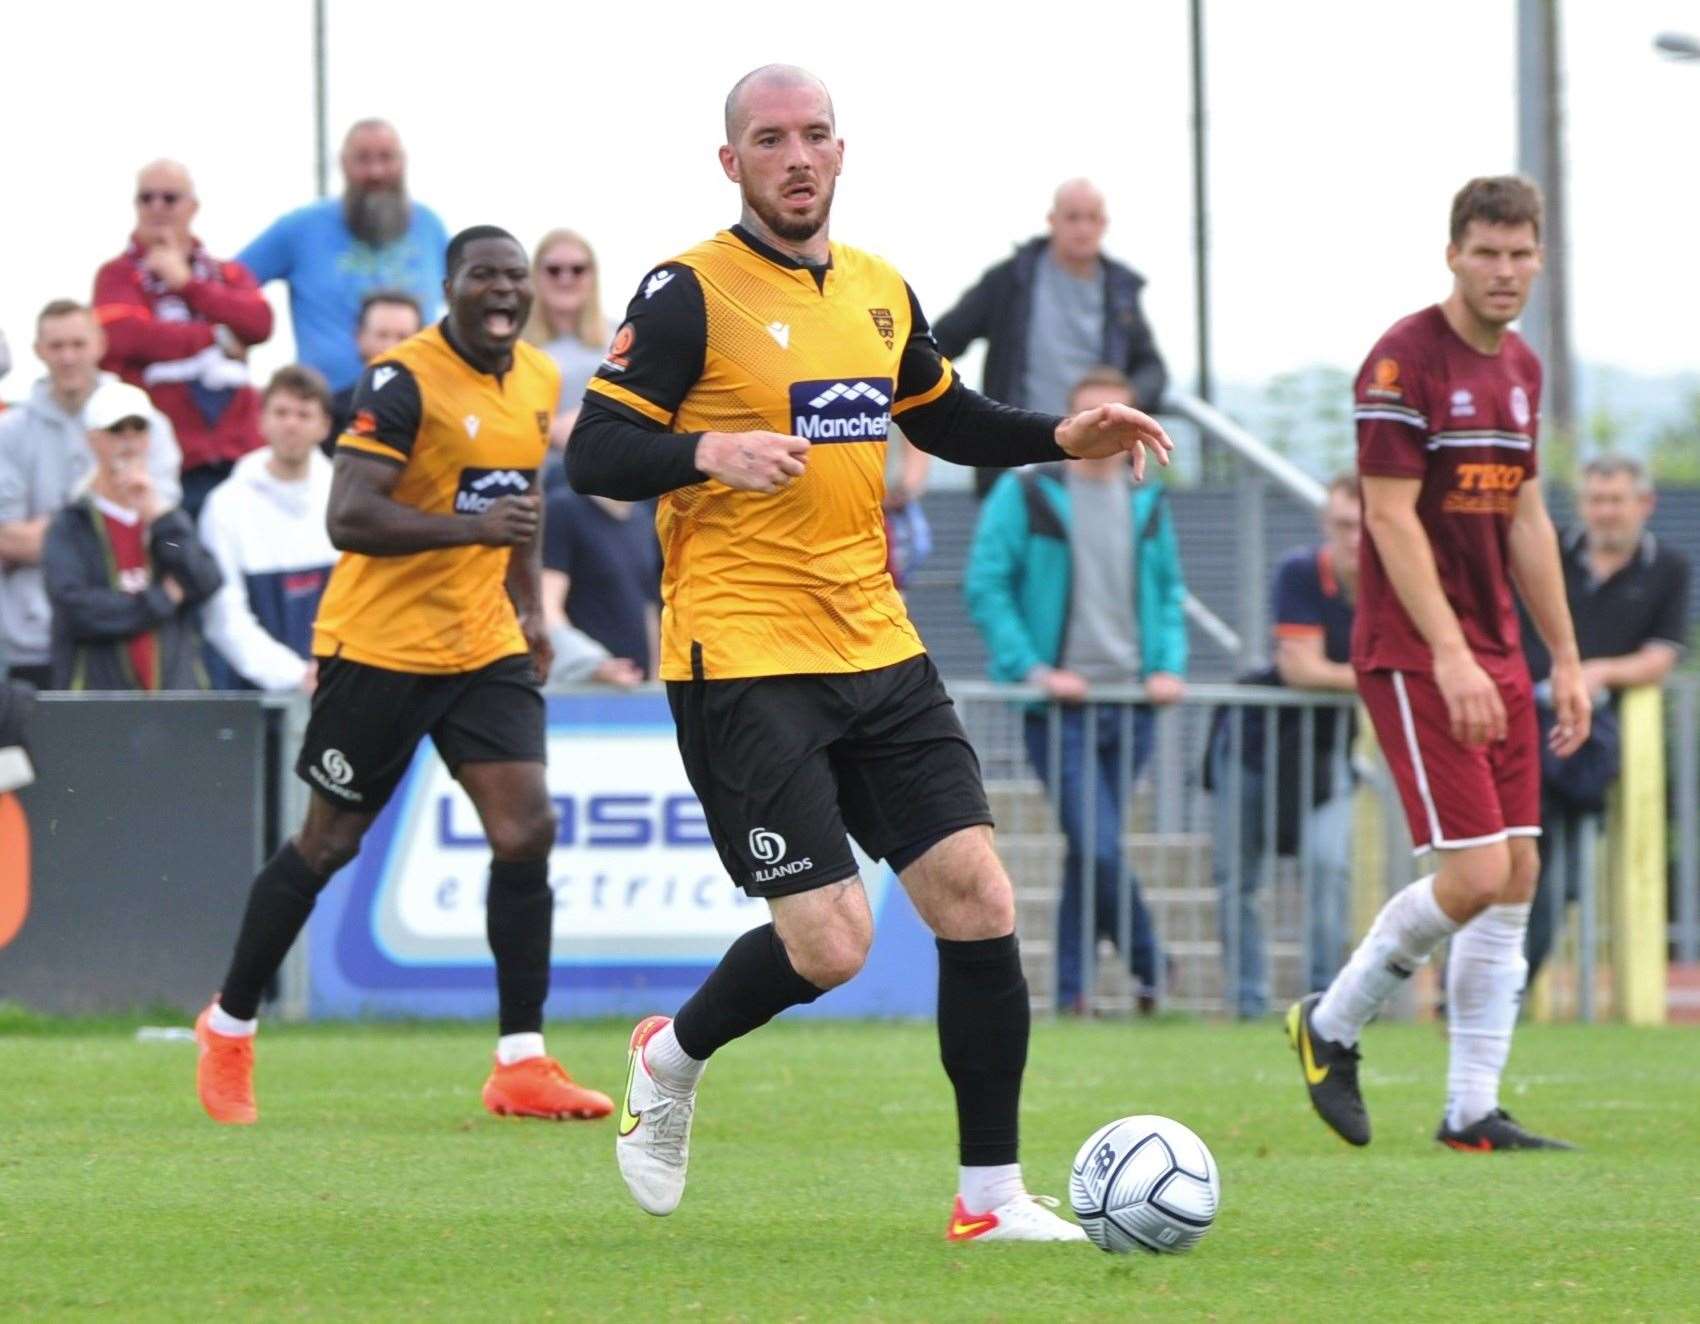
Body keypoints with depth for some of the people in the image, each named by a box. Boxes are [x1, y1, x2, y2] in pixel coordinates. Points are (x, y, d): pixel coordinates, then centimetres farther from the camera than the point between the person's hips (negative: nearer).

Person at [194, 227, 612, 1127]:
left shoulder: (539, 381, 7)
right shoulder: (405, 380, -17)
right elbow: (347, 518, -25)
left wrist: (528, 605, 21)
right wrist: (473, 527, -32)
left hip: (484, 647, 6)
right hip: (380, 642, -6)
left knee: (527, 831, -9)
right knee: (328, 843, 4)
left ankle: (522, 1066, -5)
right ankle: (229, 1027, 23)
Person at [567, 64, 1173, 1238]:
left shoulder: (879, 292, 13)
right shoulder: (690, 295, -8)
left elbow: (947, 420, 29)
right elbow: (594, 455, -12)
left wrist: (1063, 437, 12)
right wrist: (708, 451, -30)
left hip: (877, 652, 7)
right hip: (744, 662, -7)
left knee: (978, 898, -3)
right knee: (830, 944, -12)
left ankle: (993, 1195, 6)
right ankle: (672, 1059, 19)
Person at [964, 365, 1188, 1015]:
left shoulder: (1147, 506, 12)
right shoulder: (1024, 495, -2)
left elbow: (1170, 594, 20)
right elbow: (985, 588, -4)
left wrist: (1168, 667, 2)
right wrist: (1034, 669, -13)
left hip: (1130, 705, 4)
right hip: (1060, 709, -4)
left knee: (1092, 850, 7)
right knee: (1098, 848, -14)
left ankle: (1072, 987, 13)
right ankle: (1151, 967, 1)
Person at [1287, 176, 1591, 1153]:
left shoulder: (1522, 369, 13)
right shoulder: (1405, 362, -13)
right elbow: (1391, 516, -17)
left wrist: (1567, 658, 17)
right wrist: (1450, 656, -24)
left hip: (1498, 658, 8)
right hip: (1414, 657, -8)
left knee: (1517, 873, 3)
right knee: (1475, 872, -14)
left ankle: (1474, 1110, 7)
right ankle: (1333, 1024, 8)